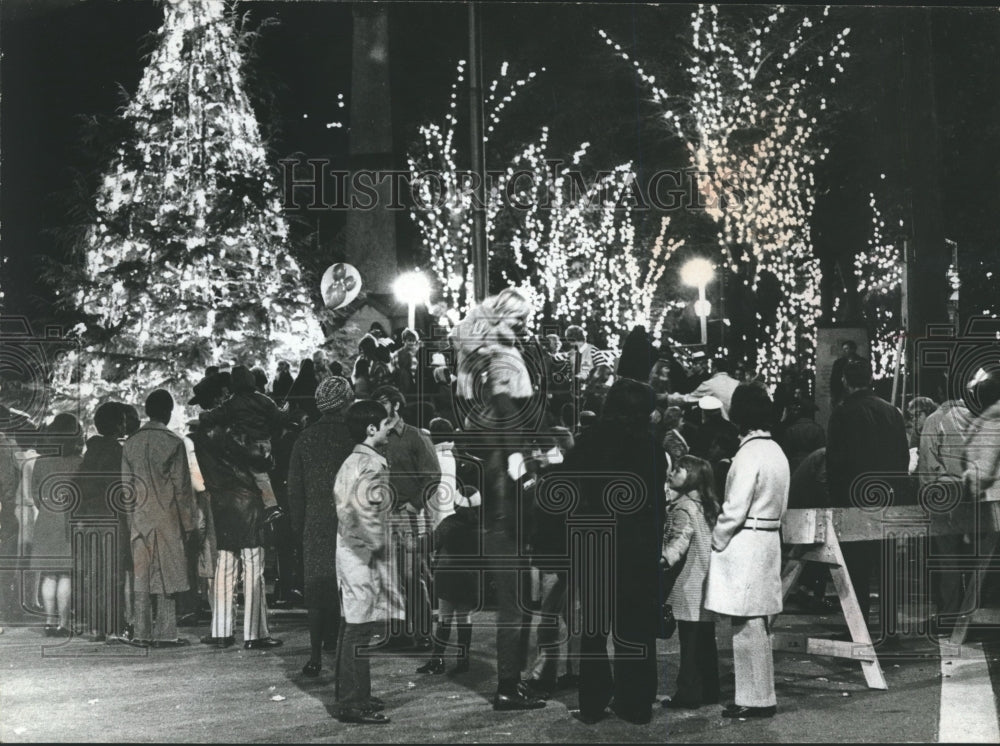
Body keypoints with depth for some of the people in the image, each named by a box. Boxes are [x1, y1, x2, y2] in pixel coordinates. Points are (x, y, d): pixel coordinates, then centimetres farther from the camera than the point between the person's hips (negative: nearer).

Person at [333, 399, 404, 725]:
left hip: (348, 549, 10)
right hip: (365, 555, -10)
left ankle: (349, 697, 22)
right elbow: (367, 512, -27)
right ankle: (353, 704, -2)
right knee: (360, 629, -6)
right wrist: (382, 546, -18)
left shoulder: (351, 462, 14)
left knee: (351, 627, 14)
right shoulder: (372, 465, -16)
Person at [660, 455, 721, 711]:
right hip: (707, 582, 8)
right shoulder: (708, 505, 13)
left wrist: (664, 559, -37)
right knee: (706, 639, 12)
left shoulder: (683, 507, -13)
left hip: (689, 584, -8)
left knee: (690, 640, -4)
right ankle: (709, 691, 17)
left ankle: (688, 694, -1)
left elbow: (680, 540, -25)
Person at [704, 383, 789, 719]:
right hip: (769, 540, 9)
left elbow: (735, 510, -19)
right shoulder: (776, 452, 10)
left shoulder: (749, 454, -17)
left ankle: (756, 699, 2)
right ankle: (759, 695, 22)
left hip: (744, 544, -9)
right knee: (758, 625, 15)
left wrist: (716, 541, -5)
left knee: (747, 626, -2)